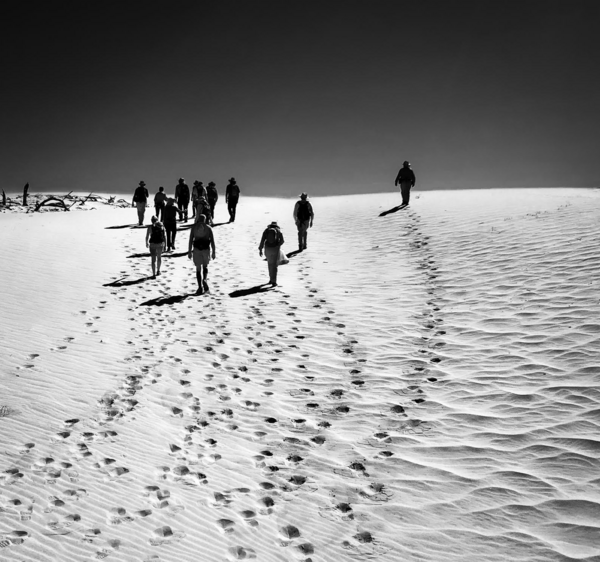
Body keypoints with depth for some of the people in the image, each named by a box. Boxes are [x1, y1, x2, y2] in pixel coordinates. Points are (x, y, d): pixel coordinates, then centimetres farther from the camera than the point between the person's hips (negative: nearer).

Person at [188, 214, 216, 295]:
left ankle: (200, 287, 1)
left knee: (198, 268, 8)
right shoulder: (208, 228, 2)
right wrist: (213, 252, 2)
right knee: (205, 266, 20)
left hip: (197, 249, 0)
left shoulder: (194, 227, 2)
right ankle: (204, 280, -8)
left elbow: (191, 239, -2)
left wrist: (189, 251, 2)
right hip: (206, 249, 0)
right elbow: (212, 240, -1)